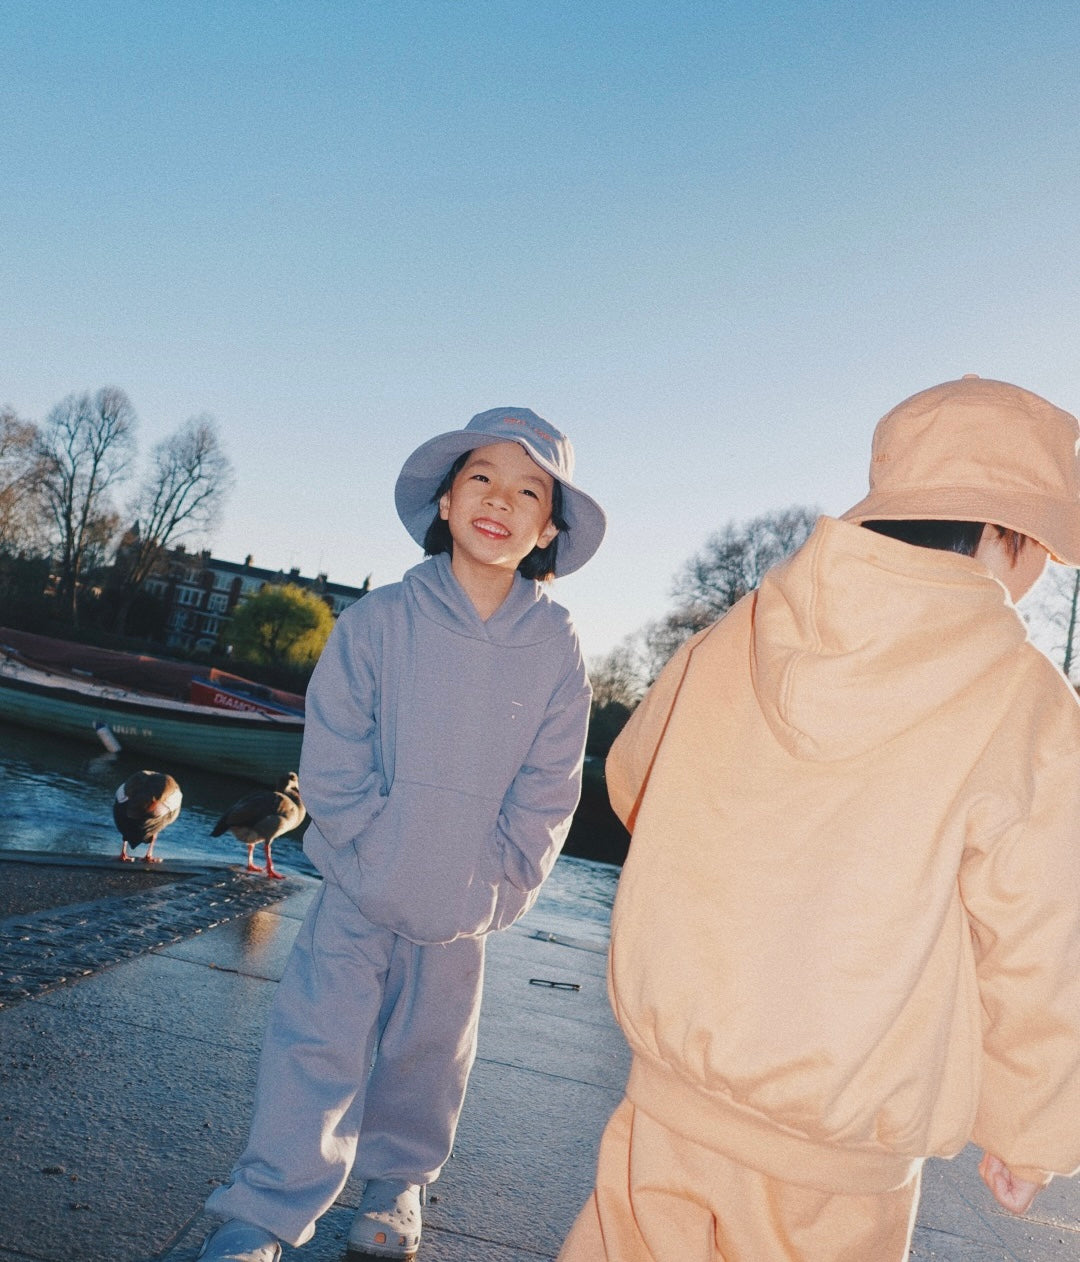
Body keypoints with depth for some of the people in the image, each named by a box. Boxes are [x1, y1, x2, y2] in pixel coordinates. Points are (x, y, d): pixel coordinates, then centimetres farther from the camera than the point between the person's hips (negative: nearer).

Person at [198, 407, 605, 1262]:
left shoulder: (557, 647, -9)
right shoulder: (380, 619, -13)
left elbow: (547, 789, -5)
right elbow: (334, 757, -10)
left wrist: (494, 887, -9)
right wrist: (375, 854, -15)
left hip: (463, 906, 2)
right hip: (359, 891, -2)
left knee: (429, 1054, 18)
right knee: (318, 1043, 1)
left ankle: (397, 1185, 42)